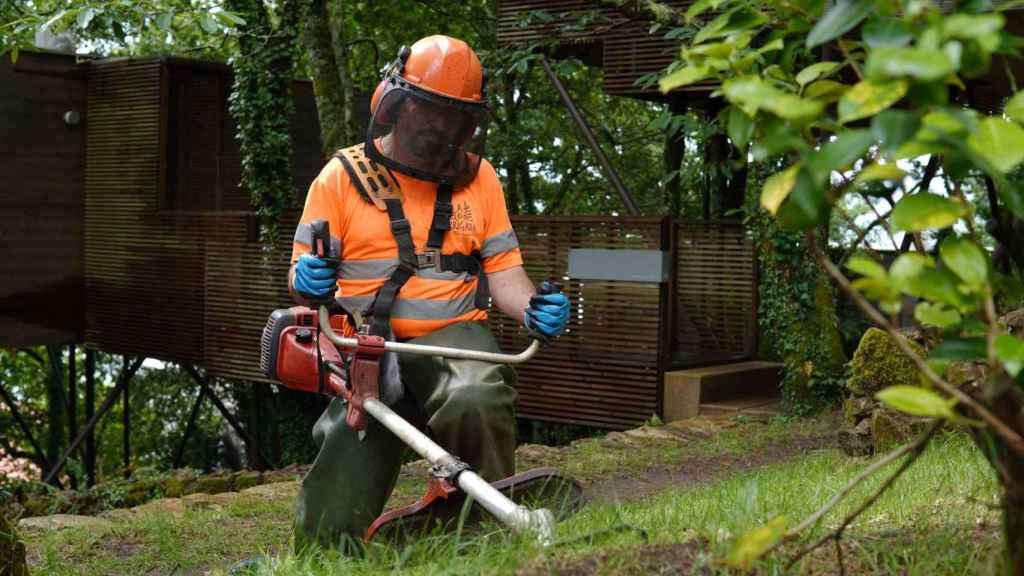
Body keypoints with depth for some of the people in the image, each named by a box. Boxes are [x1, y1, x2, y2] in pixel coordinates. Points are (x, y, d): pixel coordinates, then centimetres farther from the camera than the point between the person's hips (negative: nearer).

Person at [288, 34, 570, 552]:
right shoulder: (342, 176, 6)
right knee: (329, 533, -8)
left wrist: (532, 309, -9)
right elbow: (301, 275, 6)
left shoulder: (478, 179, 13)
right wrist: (306, 282, -18)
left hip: (453, 335, 1)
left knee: (476, 399, -38)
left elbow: (502, 270, 13)